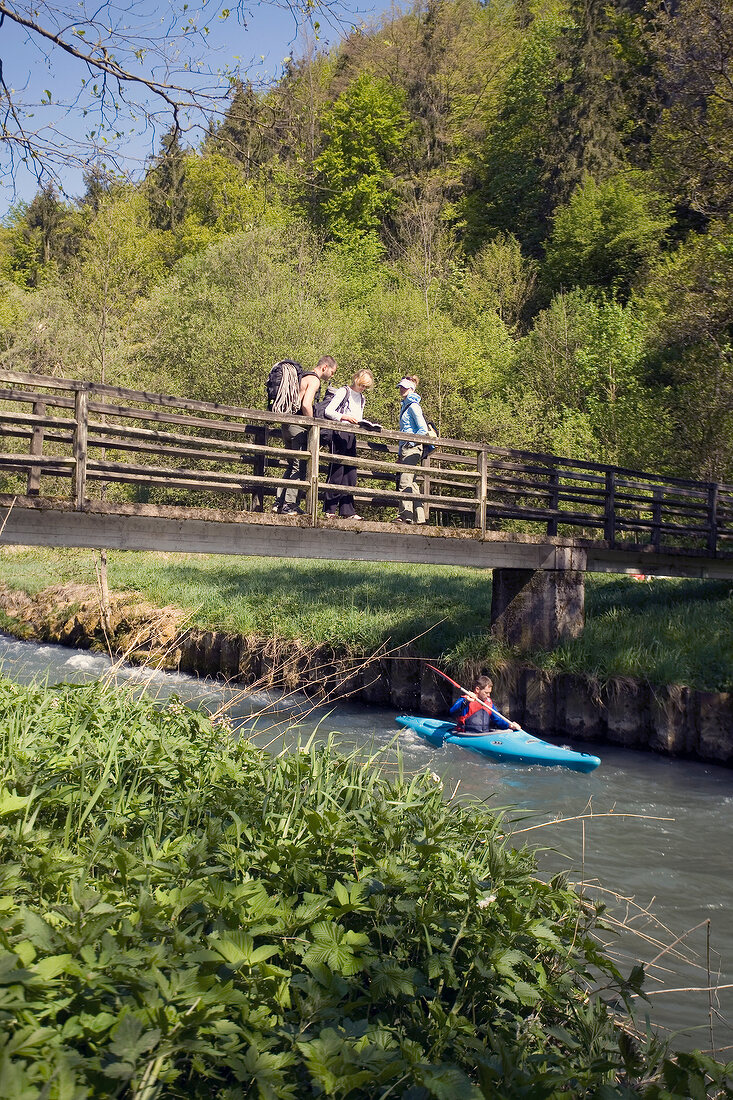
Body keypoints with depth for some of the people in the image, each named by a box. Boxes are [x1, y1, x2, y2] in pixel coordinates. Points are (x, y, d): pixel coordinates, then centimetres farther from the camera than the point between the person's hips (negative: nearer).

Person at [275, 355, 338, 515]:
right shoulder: (314, 380, -8)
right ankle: (290, 505, -9)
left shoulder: (303, 377, 22)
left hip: (288, 424, 9)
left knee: (292, 466, 14)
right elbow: (306, 405, -20)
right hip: (300, 427, -9)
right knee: (300, 467, -6)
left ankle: (279, 503, 11)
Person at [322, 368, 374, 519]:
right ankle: (330, 509, -8)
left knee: (351, 474, 2)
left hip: (352, 436, 8)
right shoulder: (344, 392, -3)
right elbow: (328, 411, -11)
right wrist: (344, 417, -25)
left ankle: (347, 511, 3)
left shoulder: (361, 399, 21)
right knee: (337, 470, -10)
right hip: (339, 433, -7)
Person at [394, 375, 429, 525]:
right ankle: (418, 517, 8)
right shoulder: (405, 405, 21)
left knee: (405, 481, -16)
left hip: (412, 448, -10)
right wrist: (400, 453, 20)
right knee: (412, 483, 7)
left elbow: (423, 430, -14)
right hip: (407, 448, 10)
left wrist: (410, 441, -15)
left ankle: (406, 515, -19)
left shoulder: (413, 406, -8)